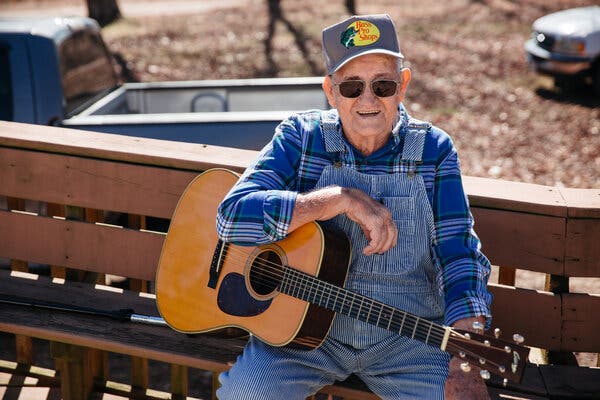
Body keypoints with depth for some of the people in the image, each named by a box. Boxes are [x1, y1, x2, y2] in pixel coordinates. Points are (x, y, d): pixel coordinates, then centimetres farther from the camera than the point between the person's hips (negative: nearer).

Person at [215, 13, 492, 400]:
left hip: (406, 335, 1)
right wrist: (342, 199, -25)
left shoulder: (433, 150, -2)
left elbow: (459, 254, -7)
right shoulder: (301, 137, -5)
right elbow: (233, 215, -18)